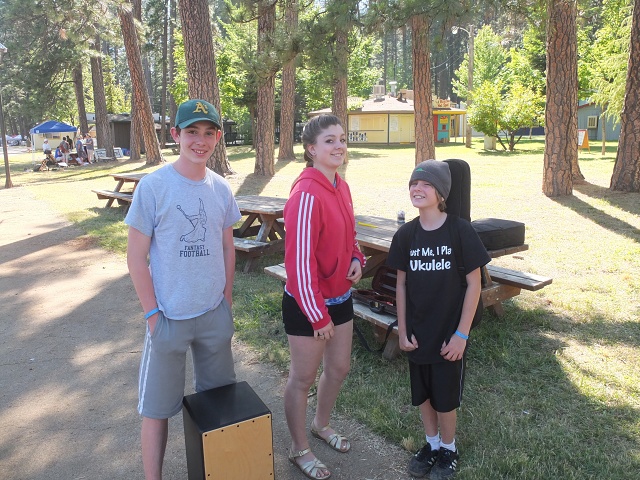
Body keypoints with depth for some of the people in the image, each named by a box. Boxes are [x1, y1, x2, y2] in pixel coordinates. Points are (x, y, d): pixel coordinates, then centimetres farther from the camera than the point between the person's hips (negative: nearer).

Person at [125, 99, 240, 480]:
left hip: (215, 315, 4)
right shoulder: (153, 186, -12)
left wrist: (227, 300, 6)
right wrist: (153, 313, -11)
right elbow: (136, 256, -10)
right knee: (157, 407, 8)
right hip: (169, 317, -4)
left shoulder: (221, 188, 0)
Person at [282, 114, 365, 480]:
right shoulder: (307, 195, -24)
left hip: (341, 298, 8)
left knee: (339, 368, 22)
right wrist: (318, 315, -20)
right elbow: (299, 260, -25)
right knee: (303, 378, 10)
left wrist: (357, 259, -3)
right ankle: (300, 449, 33)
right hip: (307, 305, -8)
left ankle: (322, 425, 48)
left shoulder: (341, 186, 3)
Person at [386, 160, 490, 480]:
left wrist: (462, 334, -12)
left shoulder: (460, 231, -15)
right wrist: (402, 330, 1)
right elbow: (401, 284, 3)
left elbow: (474, 284, -11)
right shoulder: (405, 234, -4)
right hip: (417, 332, 3)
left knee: (445, 396, 11)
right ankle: (431, 444, 41)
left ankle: (448, 449, 37)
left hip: (449, 333, -3)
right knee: (422, 393, 17)